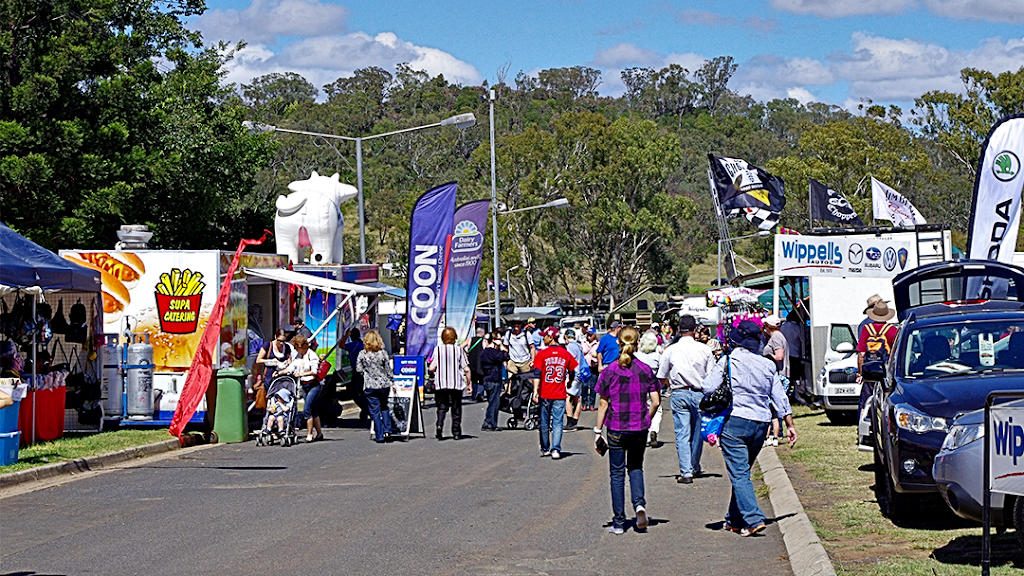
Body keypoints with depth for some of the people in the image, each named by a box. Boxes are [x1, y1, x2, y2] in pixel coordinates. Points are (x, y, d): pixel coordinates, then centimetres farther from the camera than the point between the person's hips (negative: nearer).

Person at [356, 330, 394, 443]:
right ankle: (387, 430, 7)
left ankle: (379, 436, 3)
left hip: (370, 386, -1)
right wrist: (392, 381, 14)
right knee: (384, 408, 20)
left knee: (374, 411, 4)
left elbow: (359, 370, -2)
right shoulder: (383, 353, -4)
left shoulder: (362, 354, -6)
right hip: (384, 385, 1)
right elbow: (388, 369, 0)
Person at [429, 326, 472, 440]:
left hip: (441, 384, 0)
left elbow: (432, 368, -6)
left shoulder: (438, 349, -3)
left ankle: (439, 425, -16)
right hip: (456, 384, 0)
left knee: (442, 407, 9)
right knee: (456, 408, 10)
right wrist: (468, 383, 6)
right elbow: (466, 369, -4)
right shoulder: (459, 349, -3)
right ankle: (456, 433, 11)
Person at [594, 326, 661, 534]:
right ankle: (639, 503, -6)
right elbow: (656, 401, -1)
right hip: (639, 430, 2)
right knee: (636, 467, 20)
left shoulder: (610, 371, -7)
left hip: (616, 429, -2)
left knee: (617, 473, 7)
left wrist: (598, 431, 1)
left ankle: (619, 522, 7)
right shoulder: (645, 370, -2)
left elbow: (603, 403, -5)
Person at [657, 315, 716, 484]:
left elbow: (661, 378, 5)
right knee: (697, 432, 15)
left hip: (679, 395, -1)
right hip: (699, 394, 1)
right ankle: (695, 468, 29)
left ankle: (686, 472, -7)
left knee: (682, 435, -1)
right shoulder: (705, 350, -2)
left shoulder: (670, 350, -2)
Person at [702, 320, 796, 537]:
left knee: (739, 474, -6)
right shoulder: (768, 365, 9)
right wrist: (790, 425, 17)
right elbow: (780, 398, 11)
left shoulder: (728, 360, -6)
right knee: (742, 472, 18)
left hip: (734, 421, -5)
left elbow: (708, 387, -10)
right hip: (761, 424, 5)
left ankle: (754, 519, -19)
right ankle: (735, 520, 24)